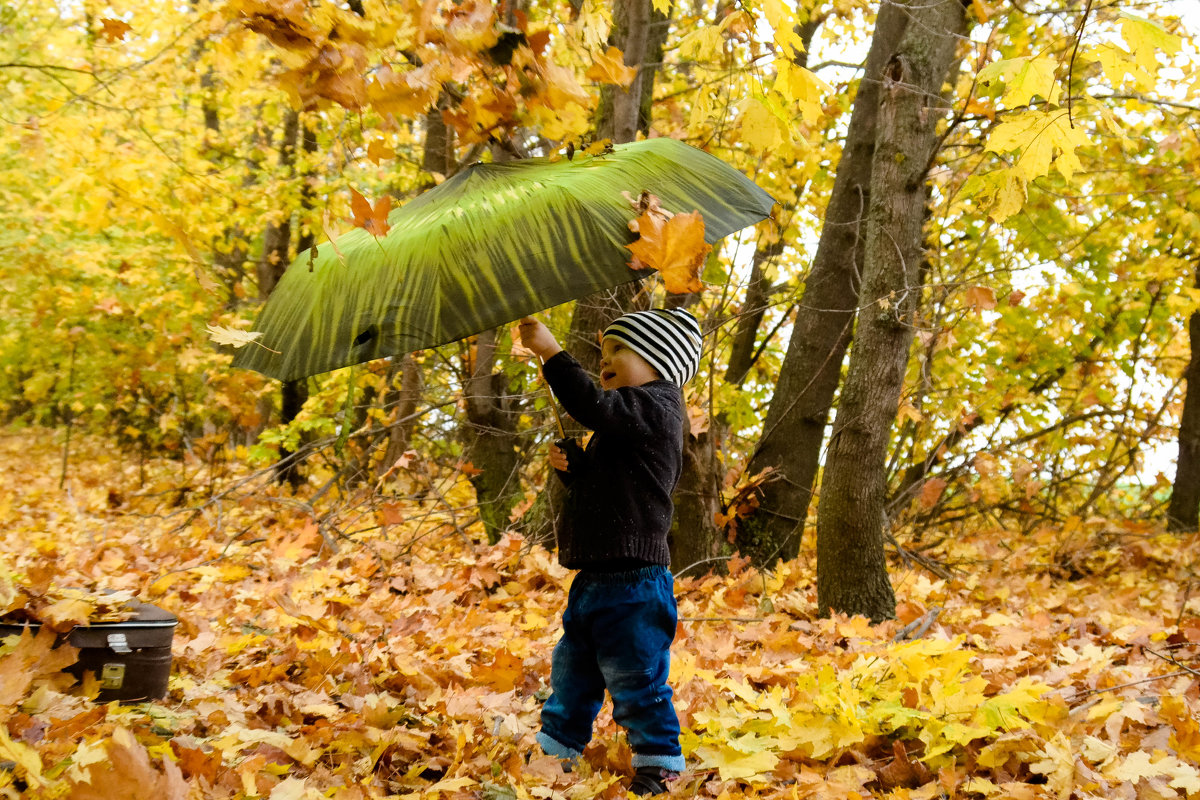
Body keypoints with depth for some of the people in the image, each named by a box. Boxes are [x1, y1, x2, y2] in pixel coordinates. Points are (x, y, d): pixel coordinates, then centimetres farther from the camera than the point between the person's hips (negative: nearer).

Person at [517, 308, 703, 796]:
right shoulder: (623, 423, 19)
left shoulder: (654, 405, -11)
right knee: (573, 665, 19)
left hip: (632, 580, -10)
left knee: (634, 675, -2)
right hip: (595, 576, 10)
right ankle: (556, 746, 32)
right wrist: (572, 466, 5)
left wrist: (552, 353, -28)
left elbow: (593, 407, -30)